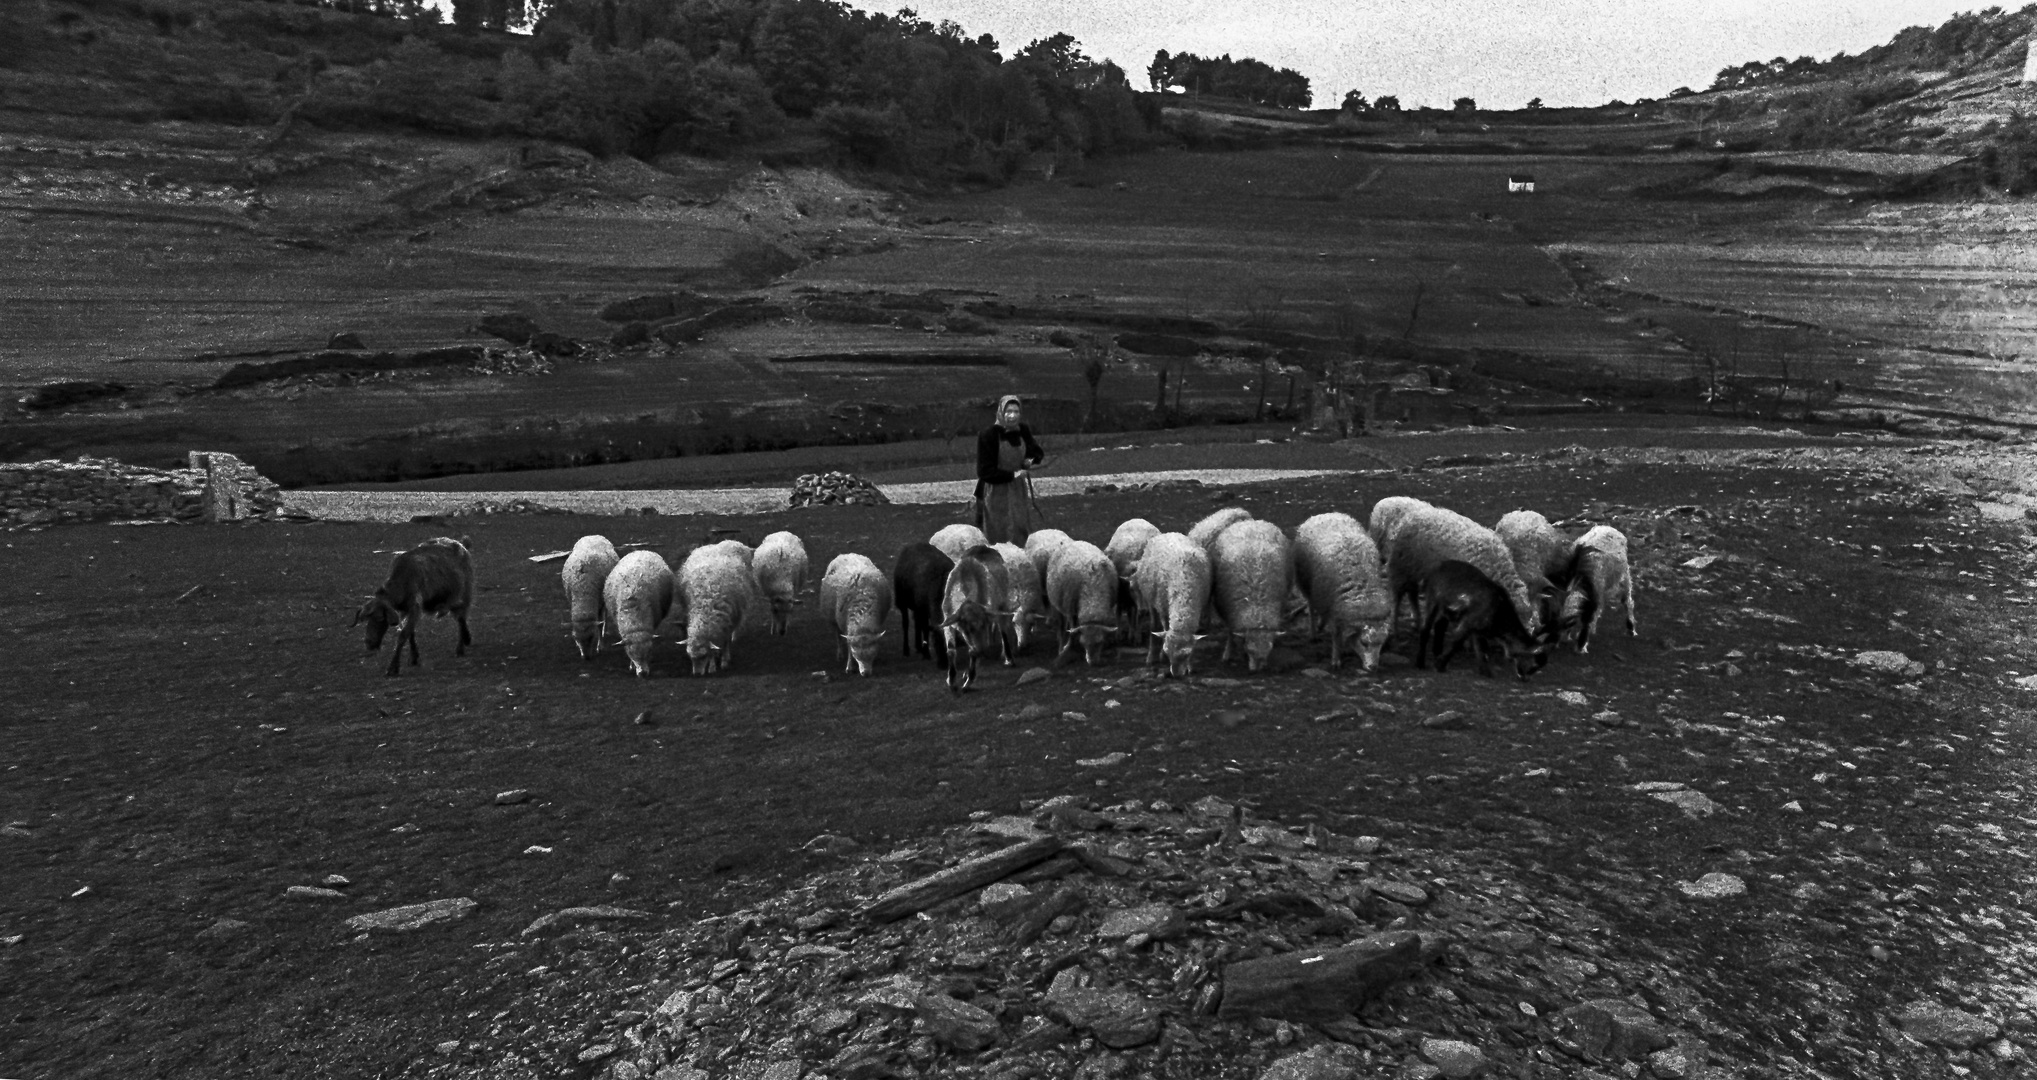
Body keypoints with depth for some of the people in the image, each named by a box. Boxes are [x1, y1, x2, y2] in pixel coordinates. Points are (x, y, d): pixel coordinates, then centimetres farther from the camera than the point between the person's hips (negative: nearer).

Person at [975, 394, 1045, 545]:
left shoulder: (1023, 431, -1)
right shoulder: (988, 435, -17)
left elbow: (1038, 452, 16)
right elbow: (985, 472, -17)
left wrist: (1031, 461, -6)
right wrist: (1012, 475, -16)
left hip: (1018, 491, 5)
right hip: (995, 493, -5)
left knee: (1021, 534, 9)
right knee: (999, 538, -1)